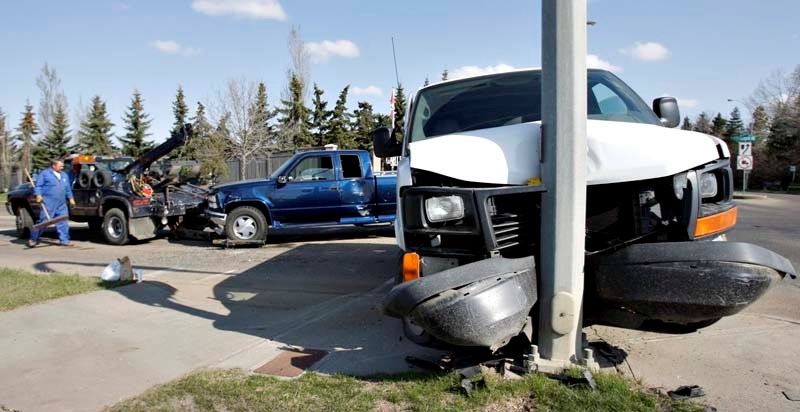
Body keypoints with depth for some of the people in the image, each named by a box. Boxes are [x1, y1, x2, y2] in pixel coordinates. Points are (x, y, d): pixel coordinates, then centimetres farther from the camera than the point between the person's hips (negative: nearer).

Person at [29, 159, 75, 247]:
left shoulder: (64, 175, 19)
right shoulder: (44, 174, 2)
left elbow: (68, 189, 24)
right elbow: (38, 186, -4)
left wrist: (70, 198, 19)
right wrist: (38, 195, -15)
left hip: (61, 204, 6)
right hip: (48, 203, -6)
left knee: (63, 222, 2)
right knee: (43, 221, -3)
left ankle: (64, 240, 6)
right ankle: (33, 239, 10)